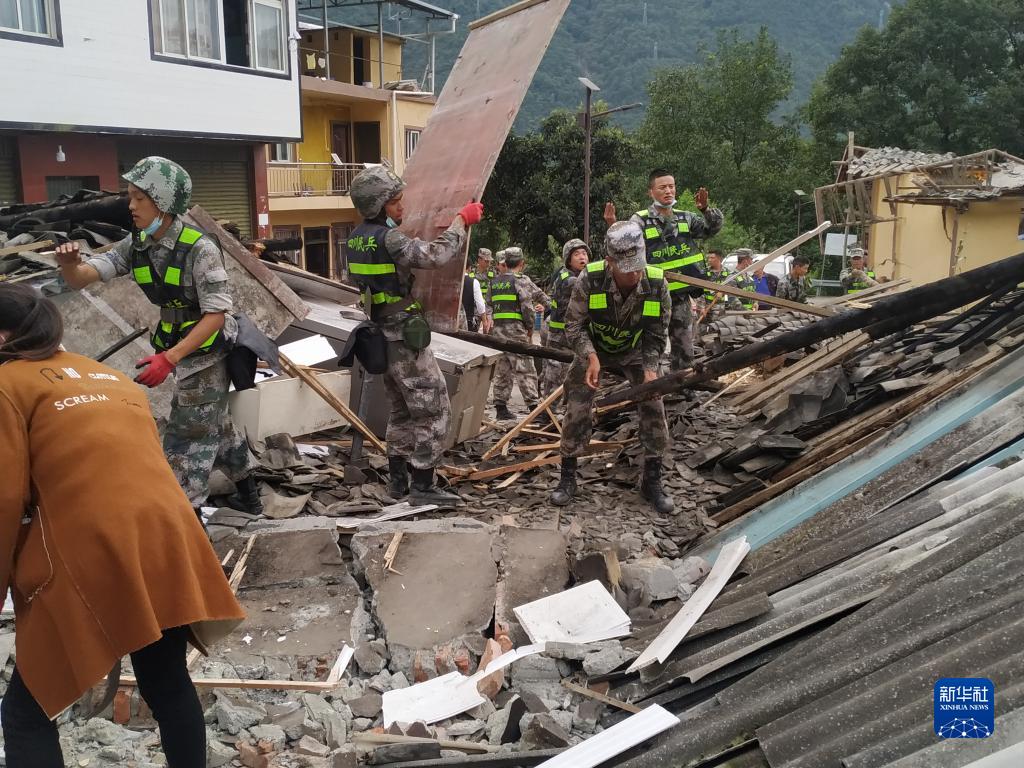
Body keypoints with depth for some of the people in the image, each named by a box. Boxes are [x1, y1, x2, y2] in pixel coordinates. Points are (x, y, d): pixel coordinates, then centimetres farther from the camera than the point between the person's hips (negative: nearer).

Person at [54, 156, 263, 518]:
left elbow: (216, 314, -25)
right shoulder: (136, 245, -4)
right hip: (182, 350, 8)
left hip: (208, 354, -8)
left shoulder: (199, 248, -24)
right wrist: (69, 264, -33)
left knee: (186, 437, -2)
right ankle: (248, 495, 40)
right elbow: (83, 278, -8)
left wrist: (169, 358, -31)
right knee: (213, 422, 21)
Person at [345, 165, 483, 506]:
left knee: (402, 410, 19)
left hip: (383, 336, 9)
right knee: (435, 410, -3)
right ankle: (422, 486, -1)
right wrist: (461, 221, -16)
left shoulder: (356, 238, 8)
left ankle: (398, 479, 23)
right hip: (406, 337, -9)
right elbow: (435, 256, -29)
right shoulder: (388, 238, -20)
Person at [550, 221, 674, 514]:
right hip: (592, 349, -1)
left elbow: (657, 334, -13)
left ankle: (652, 481, 5)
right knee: (577, 408, -8)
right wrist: (591, 356, -35)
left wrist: (650, 369, -27)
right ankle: (567, 477, 8)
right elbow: (573, 325, -19)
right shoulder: (590, 279, -30)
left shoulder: (657, 284, -25)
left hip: (634, 352, 1)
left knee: (653, 407, -9)